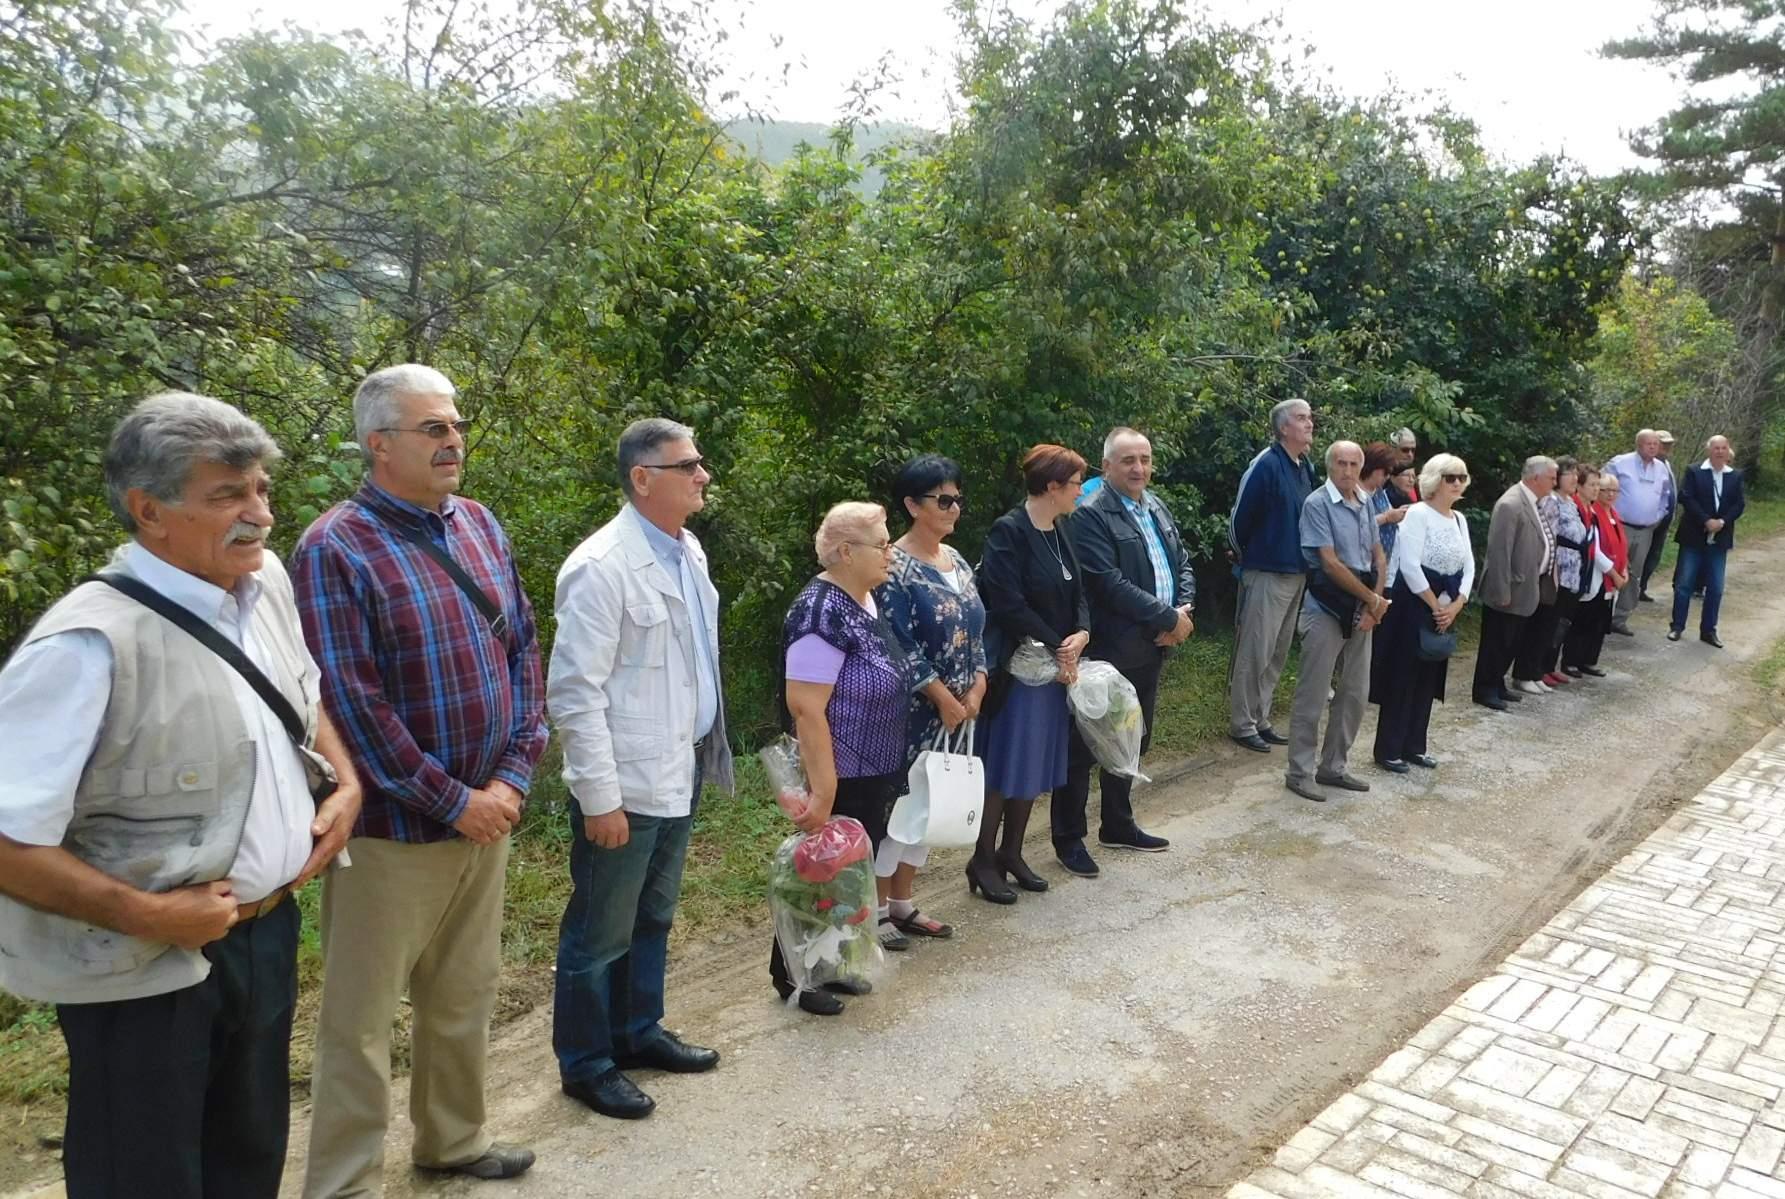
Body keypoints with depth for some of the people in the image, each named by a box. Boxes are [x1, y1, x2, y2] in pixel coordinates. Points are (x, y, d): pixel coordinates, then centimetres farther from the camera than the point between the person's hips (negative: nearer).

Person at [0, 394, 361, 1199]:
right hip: (148, 973, -7)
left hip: (268, 930, 7)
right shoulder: (91, 644, -26)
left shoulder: (262, 580, -2)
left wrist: (346, 783, 3)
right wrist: (147, 915, -22)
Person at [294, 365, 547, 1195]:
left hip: (487, 814, 6)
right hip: (393, 828, -6)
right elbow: (351, 703, -17)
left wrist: (513, 776, -2)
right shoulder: (335, 549, -13)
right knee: (362, 1018, 7)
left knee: (465, 997, 19)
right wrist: (452, 801, -14)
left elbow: (523, 650, 8)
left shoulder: (479, 525, 7)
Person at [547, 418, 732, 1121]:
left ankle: (638, 1032, 41)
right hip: (625, 787, -8)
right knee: (601, 934, 9)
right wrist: (599, 797, -19)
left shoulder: (688, 551, 7)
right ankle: (585, 1064, 27)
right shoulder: (603, 565, -19)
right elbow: (573, 690, -19)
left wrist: (706, 751, 15)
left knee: (653, 918, 23)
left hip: (680, 773, 8)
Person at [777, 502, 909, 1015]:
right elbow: (806, 708, -25)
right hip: (842, 780, -9)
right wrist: (822, 791, -26)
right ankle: (792, 974, 23)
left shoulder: (865, 600, 6)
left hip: (875, 777, 9)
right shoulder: (822, 612, -23)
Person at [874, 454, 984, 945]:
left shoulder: (955, 560, 11)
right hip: (912, 711, -8)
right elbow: (900, 645, -19)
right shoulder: (895, 567, -14)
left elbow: (975, 630, 12)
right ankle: (876, 909, 14)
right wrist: (944, 698, -16)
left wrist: (977, 688, -1)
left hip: (958, 709, 8)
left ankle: (902, 903, 25)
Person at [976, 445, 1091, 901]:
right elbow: (1009, 605, -20)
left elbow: (1077, 590, 13)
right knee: (1004, 764, 0)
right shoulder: (1009, 532, -16)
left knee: (1036, 763, 14)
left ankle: (1011, 853, 28)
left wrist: (1082, 633, -6)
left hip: (1058, 665, 8)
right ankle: (983, 861, 14)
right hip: (1016, 666, -8)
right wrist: (1057, 647, -16)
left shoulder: (1062, 530, 8)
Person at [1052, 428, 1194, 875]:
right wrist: (1168, 617, -17)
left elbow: (1182, 564, 15)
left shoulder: (1157, 508, 11)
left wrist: (1184, 609, -4)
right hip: (1109, 649, -8)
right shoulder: (1090, 515, -16)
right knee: (1084, 744, 2)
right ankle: (1069, 837, 14)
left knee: (1131, 740, 18)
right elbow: (1111, 584, -22)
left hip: (1151, 647, 8)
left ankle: (1118, 825, 33)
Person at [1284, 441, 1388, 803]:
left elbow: (1379, 558, 12)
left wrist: (1375, 604, -3)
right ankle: (1300, 772, 7)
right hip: (1327, 609, -7)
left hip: (1361, 611, 7)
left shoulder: (1364, 505, 9)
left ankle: (1333, 767, 23)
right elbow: (1330, 563, -16)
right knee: (1313, 695, -2)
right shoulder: (1317, 503, -12)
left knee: (1355, 693, 11)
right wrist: (1373, 600, -9)